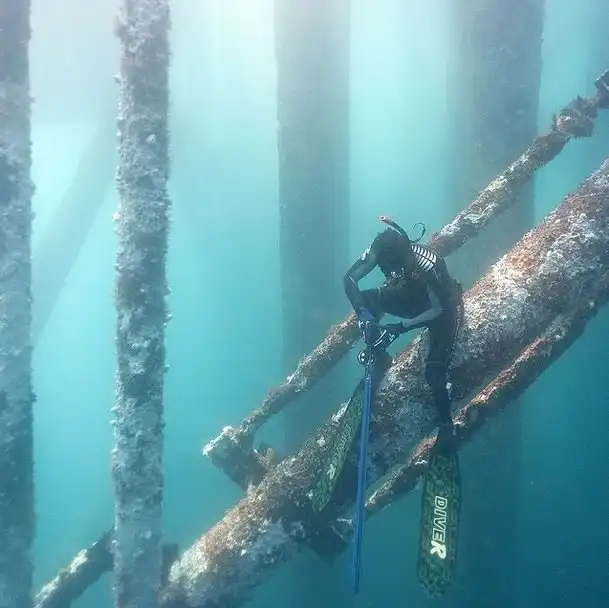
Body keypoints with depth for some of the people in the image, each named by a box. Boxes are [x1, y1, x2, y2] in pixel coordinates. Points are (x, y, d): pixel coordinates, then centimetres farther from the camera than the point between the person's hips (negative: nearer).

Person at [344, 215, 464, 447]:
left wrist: (400, 328, -36)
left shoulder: (427, 264, -40)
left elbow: (438, 310, -30)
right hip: (412, 296, 6)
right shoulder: (379, 252, -27)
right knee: (367, 299, -16)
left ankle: (445, 422, 9)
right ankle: (378, 355, 4)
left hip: (443, 308, -5)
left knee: (434, 372, -16)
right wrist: (363, 311, -34)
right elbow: (350, 279, -19)